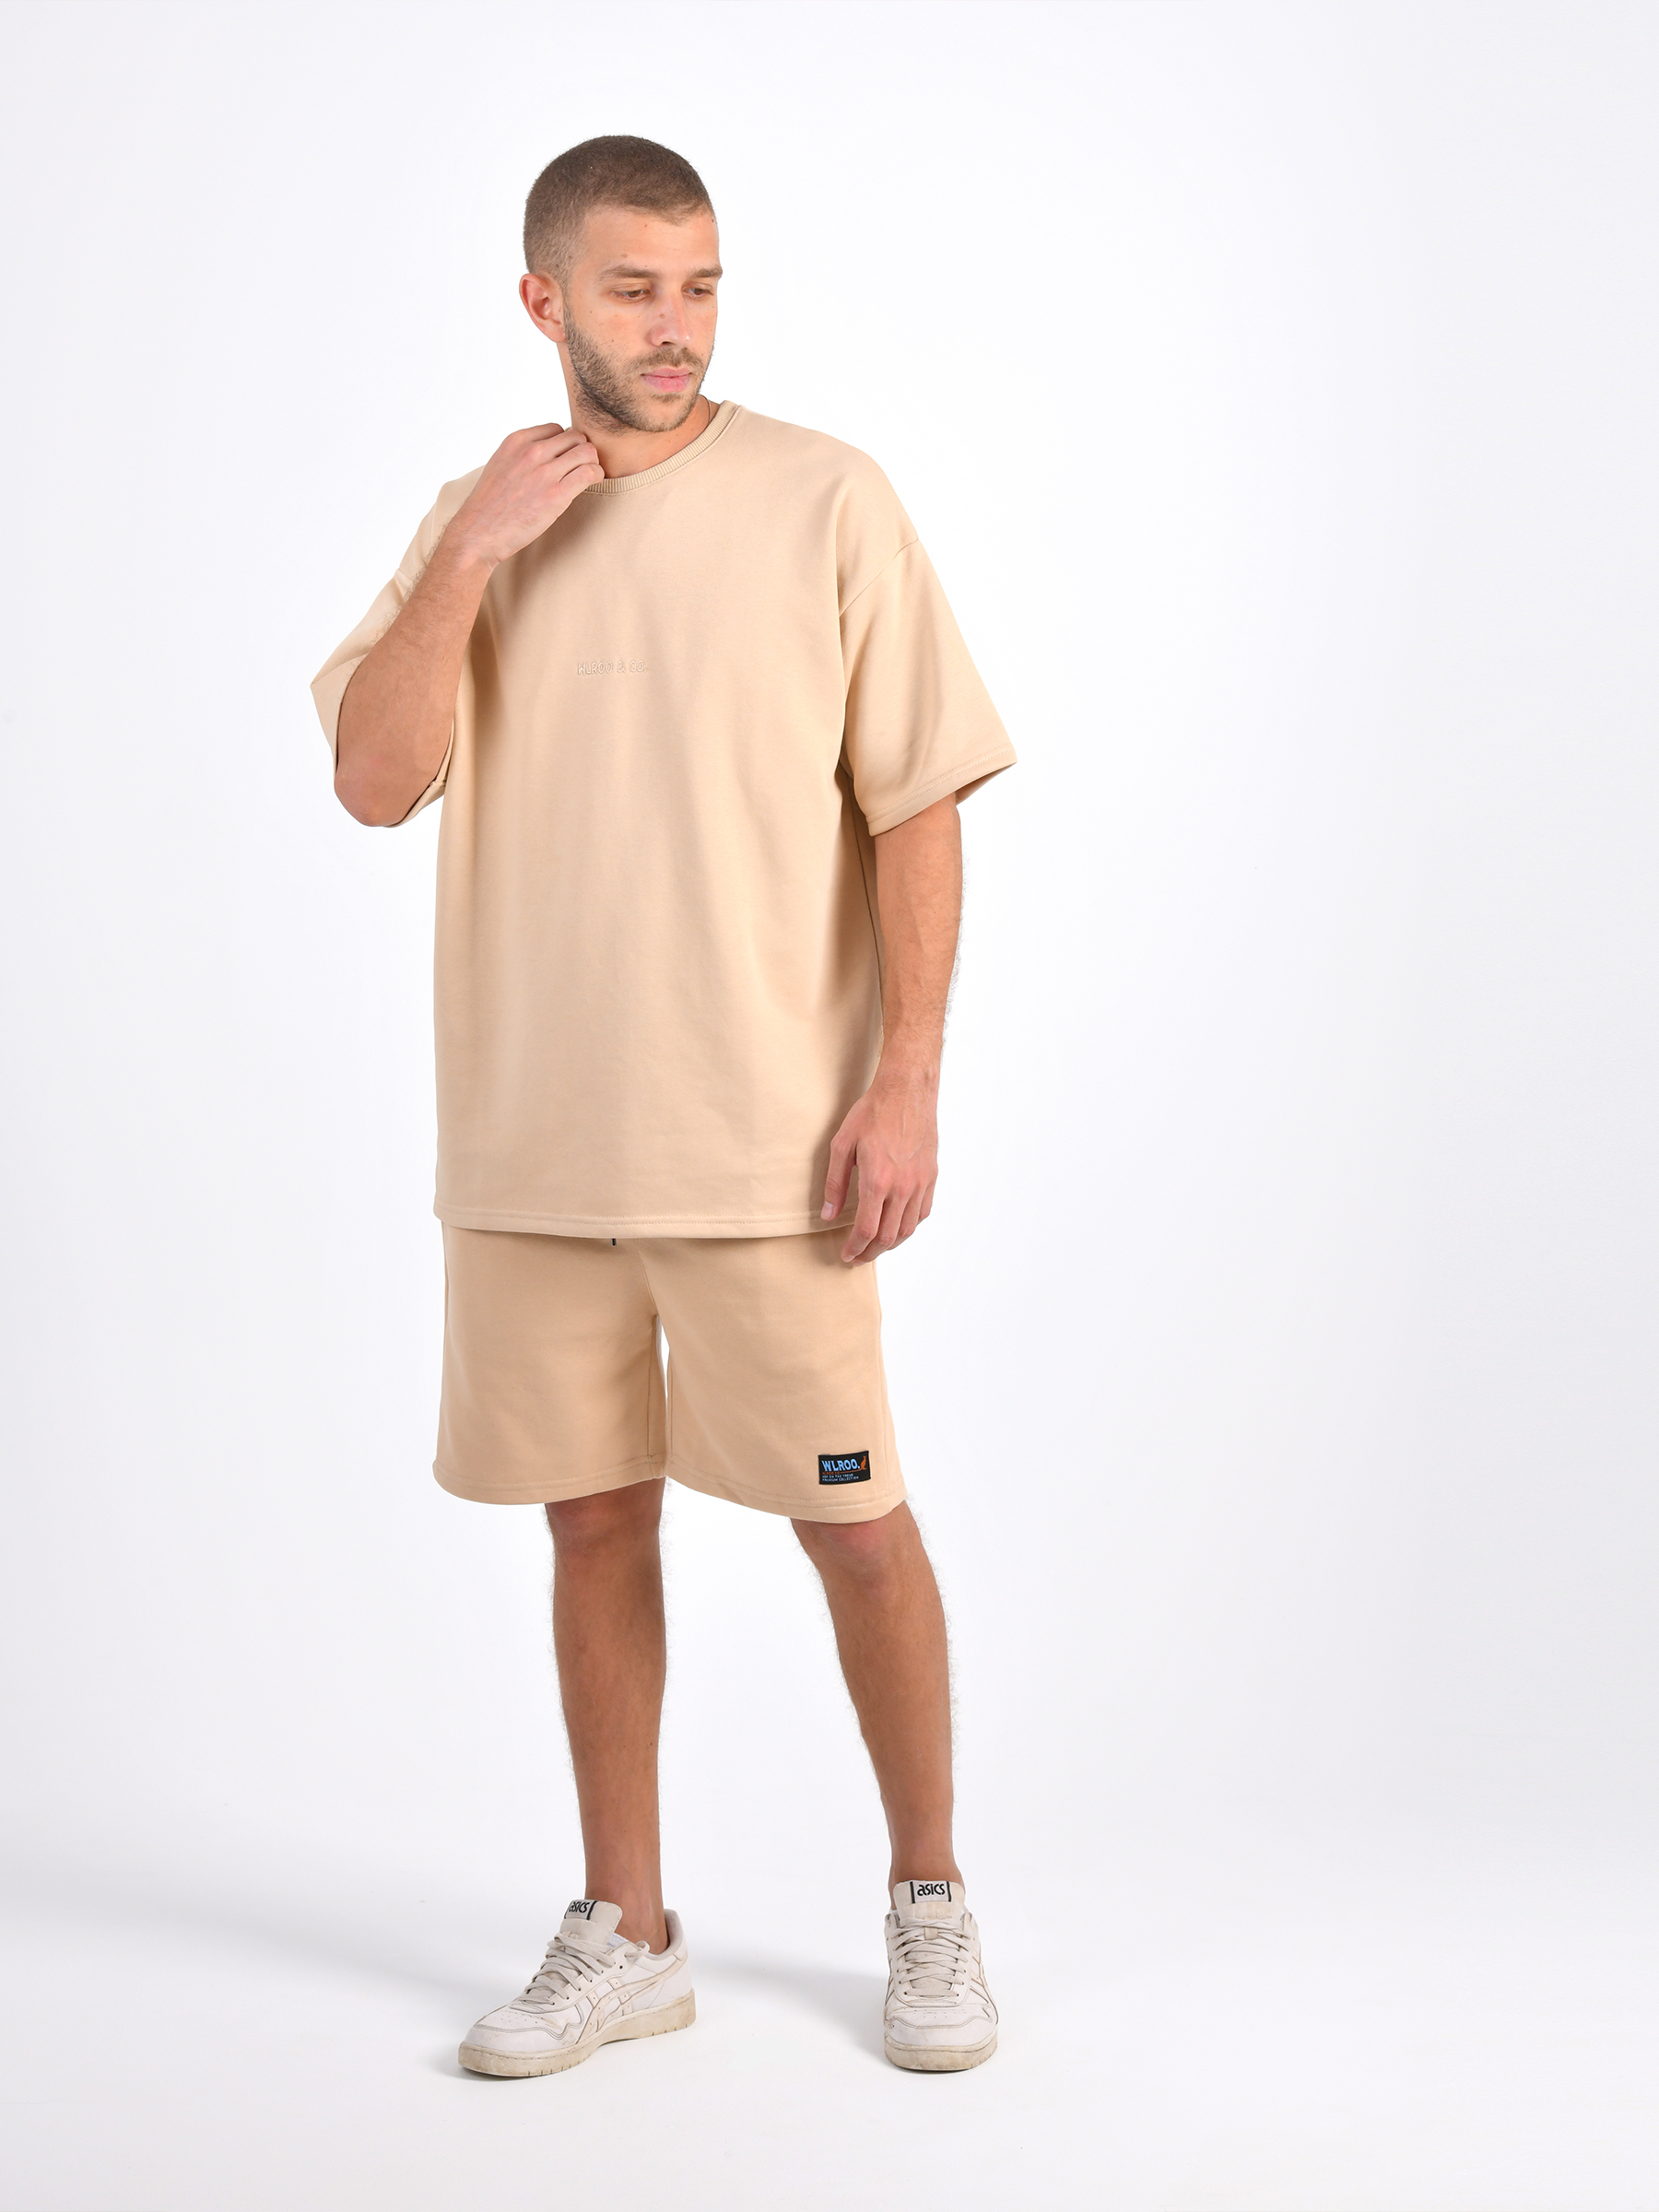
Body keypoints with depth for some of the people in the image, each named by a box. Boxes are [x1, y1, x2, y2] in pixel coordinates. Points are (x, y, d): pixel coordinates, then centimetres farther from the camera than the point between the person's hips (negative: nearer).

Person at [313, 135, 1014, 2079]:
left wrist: (906, 1079, -11)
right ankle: (624, 1935, 25)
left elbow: (917, 804, -4)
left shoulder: (822, 500, -2)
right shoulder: (473, 517, 8)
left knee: (853, 1523, 3)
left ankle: (928, 1899, 24)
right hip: (530, 1135, 3)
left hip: (766, 1133, -3)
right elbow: (374, 780, -3)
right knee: (595, 1518, 11)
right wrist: (466, 557, -12)